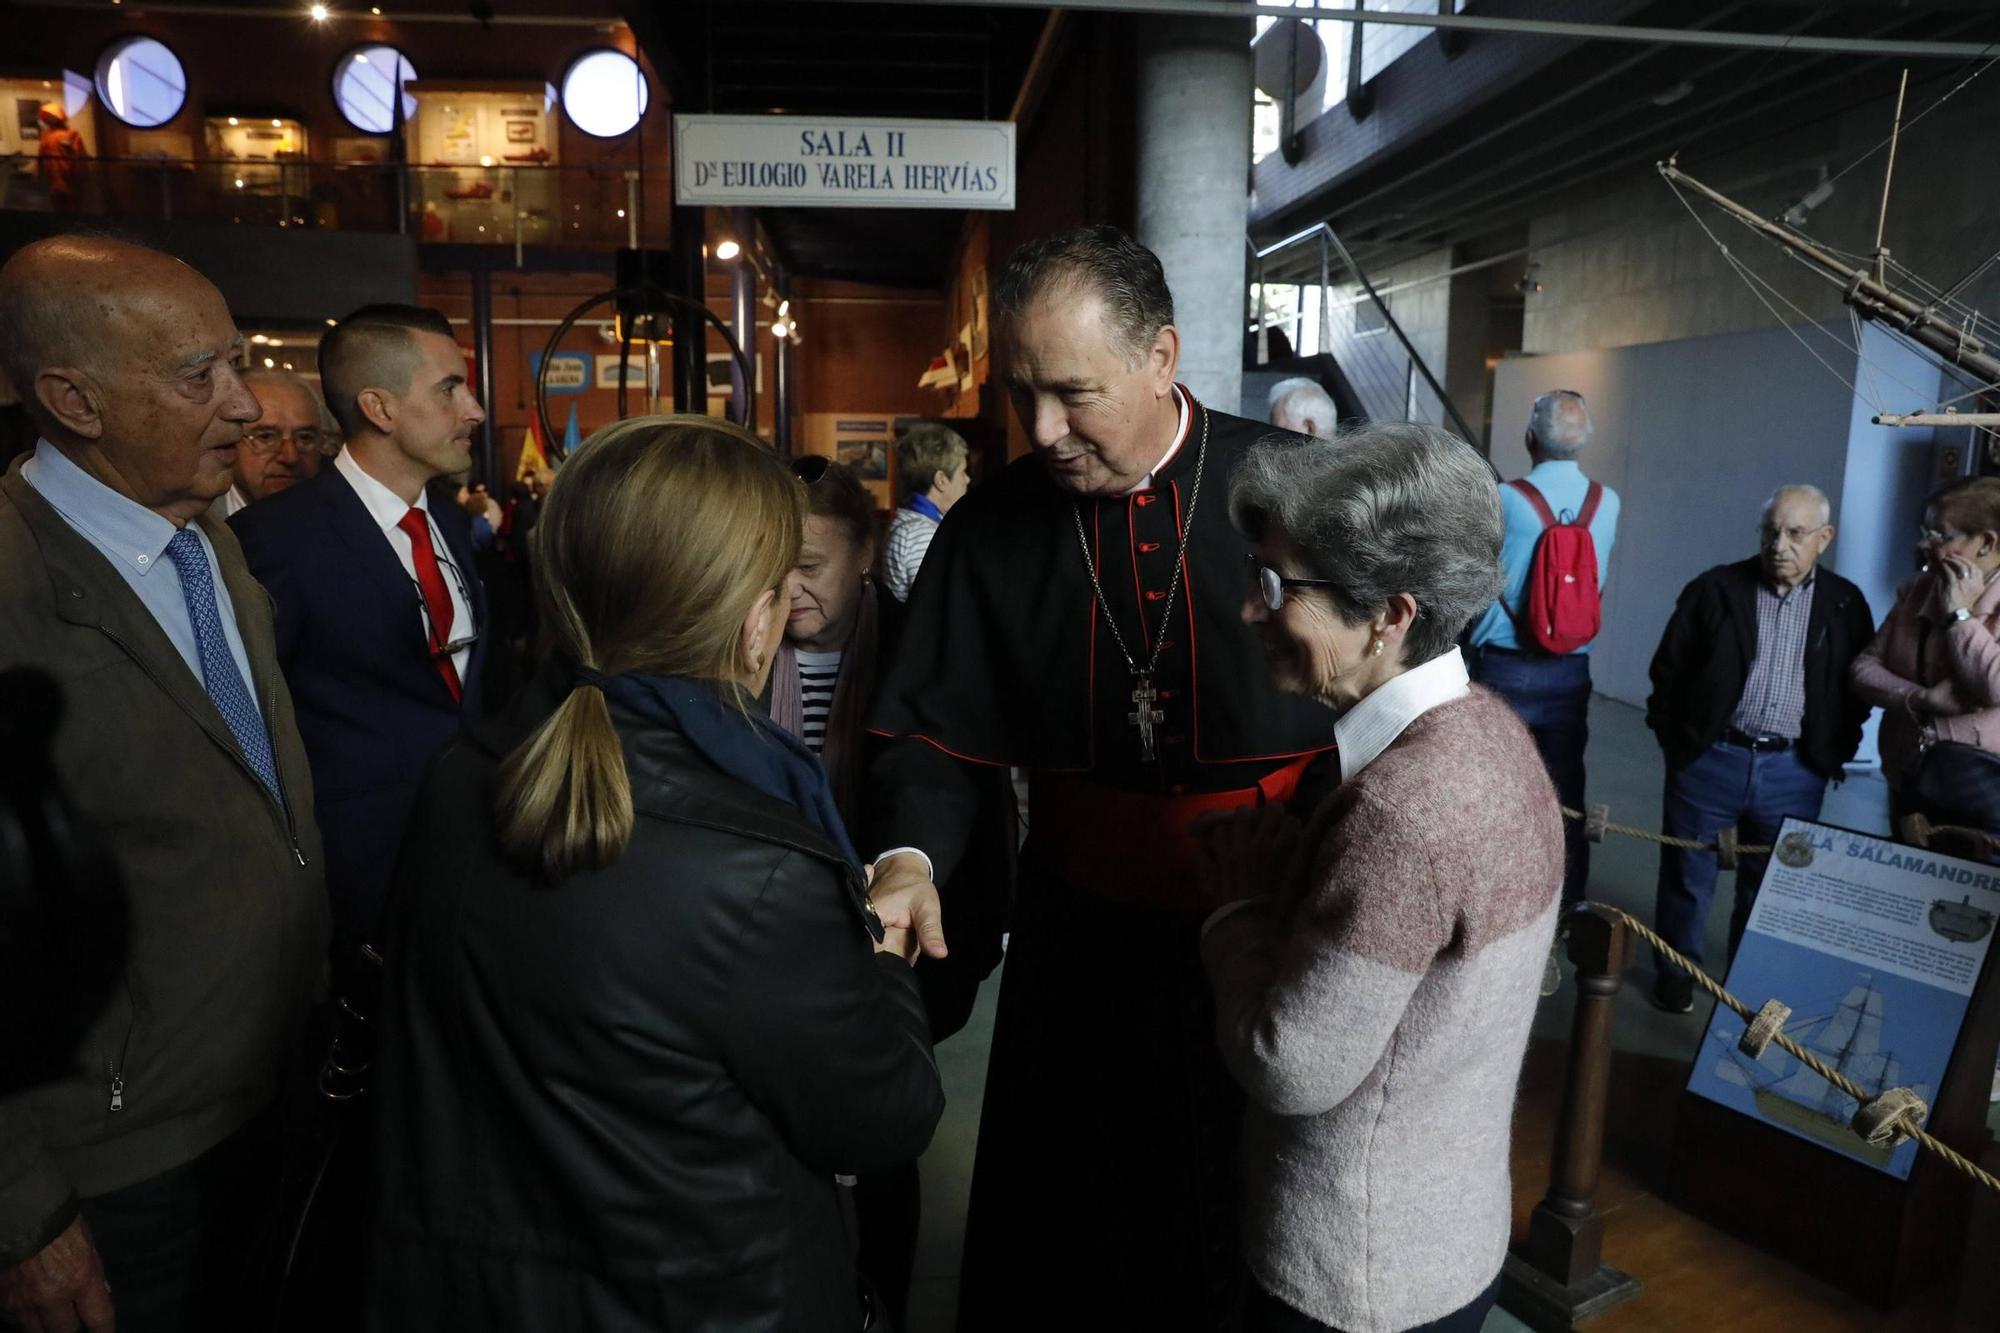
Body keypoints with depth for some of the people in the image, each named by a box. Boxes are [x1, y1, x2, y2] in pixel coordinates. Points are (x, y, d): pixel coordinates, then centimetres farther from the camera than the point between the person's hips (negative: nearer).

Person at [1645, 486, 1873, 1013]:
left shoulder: (1846, 604, 4)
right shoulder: (1715, 589, -3)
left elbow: (1858, 688, 10)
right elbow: (1669, 671, 0)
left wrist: (1834, 758, 3)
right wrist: (1676, 744, -2)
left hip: (1795, 772, 2)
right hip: (1709, 760, -1)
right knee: (1687, 878, 10)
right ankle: (1675, 973, 28)